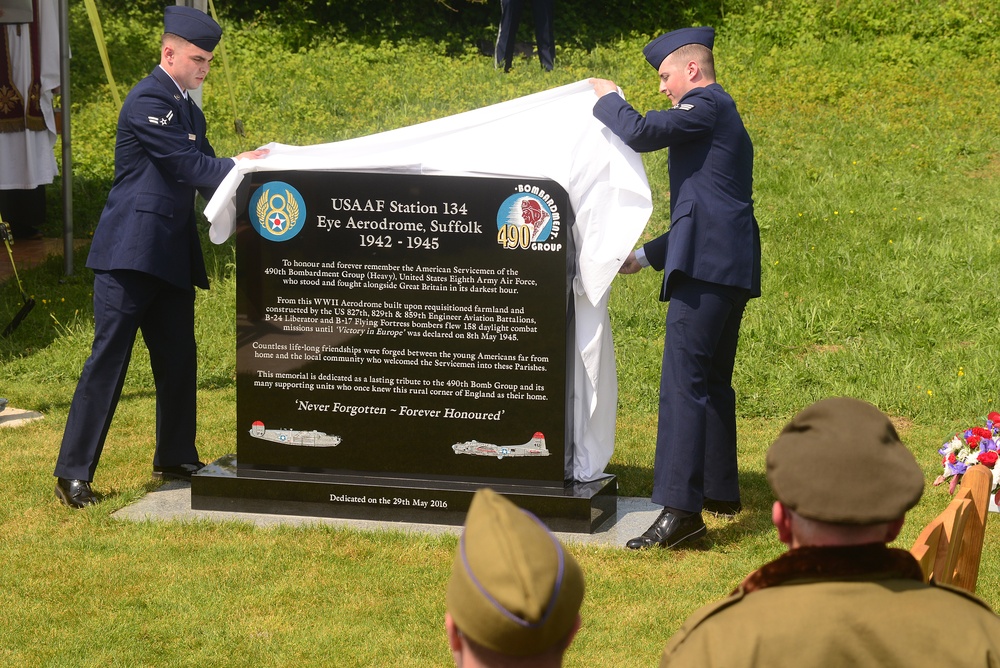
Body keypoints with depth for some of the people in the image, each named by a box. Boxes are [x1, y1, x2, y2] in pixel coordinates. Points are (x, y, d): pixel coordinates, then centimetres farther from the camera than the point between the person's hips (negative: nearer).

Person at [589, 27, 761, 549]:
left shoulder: (707, 105, -4)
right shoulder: (724, 117, 27)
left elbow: (640, 133, -17)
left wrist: (609, 98, 2)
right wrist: (647, 256, 29)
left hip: (705, 269, -11)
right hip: (730, 267, 11)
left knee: (683, 381, -15)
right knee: (713, 381, 21)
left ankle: (680, 508, -21)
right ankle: (720, 491, 32)